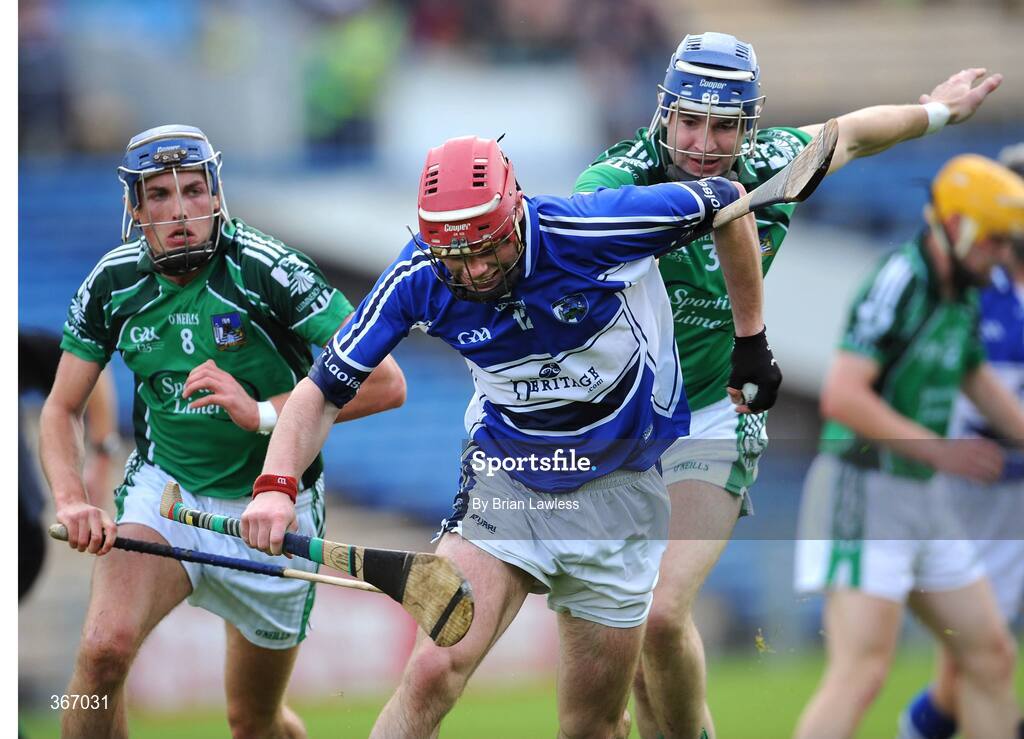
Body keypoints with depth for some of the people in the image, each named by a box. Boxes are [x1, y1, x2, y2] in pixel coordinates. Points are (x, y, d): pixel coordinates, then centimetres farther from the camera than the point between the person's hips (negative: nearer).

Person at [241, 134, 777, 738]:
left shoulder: (590, 230, -24)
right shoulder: (420, 280, -16)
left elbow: (727, 201, -9)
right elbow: (323, 392, -9)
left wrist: (750, 339, -1)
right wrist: (277, 485, -28)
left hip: (619, 493, -1)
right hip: (505, 481, 1)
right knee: (433, 673, -21)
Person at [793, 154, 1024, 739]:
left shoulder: (961, 291, 10)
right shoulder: (899, 284, -18)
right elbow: (841, 397, -26)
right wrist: (940, 451, -25)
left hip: (916, 497, 9)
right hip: (861, 489, -9)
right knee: (862, 674, -18)